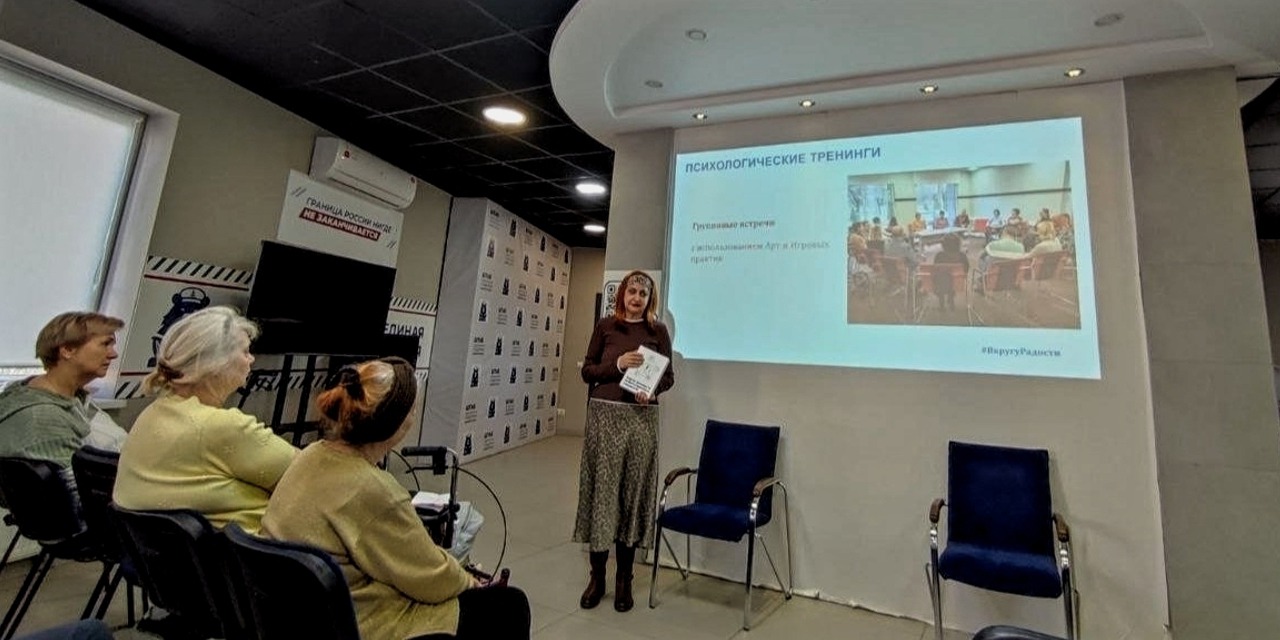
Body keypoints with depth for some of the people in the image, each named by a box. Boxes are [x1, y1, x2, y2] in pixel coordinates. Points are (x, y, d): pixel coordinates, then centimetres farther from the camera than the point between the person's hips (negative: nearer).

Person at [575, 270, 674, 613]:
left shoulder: (658, 331, 6)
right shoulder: (606, 326, 5)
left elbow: (669, 375, 6)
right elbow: (587, 371, 4)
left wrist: (653, 390, -13)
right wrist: (617, 365, -12)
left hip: (640, 418, 0)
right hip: (604, 414, 0)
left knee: (633, 491, 6)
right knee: (602, 490, 5)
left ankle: (624, 578, 21)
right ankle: (597, 575, 20)